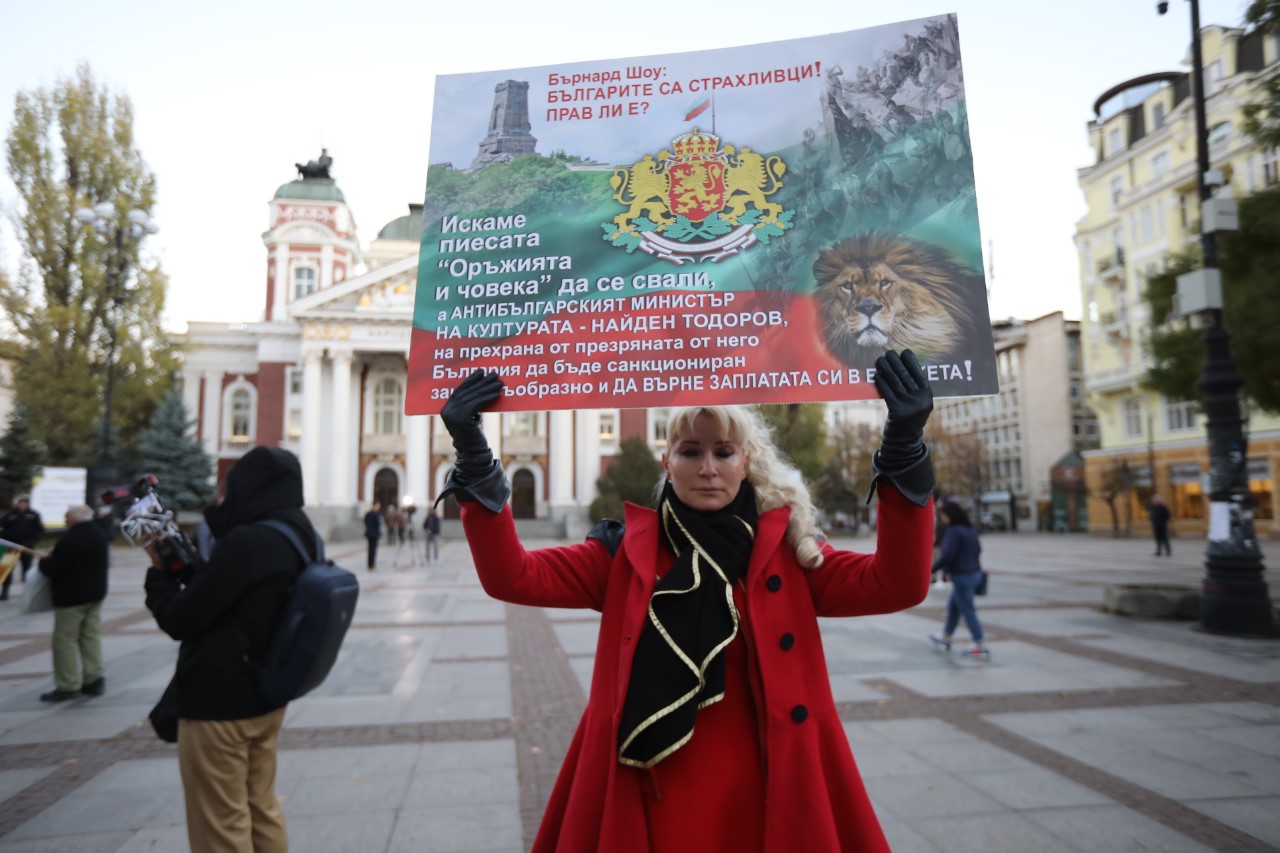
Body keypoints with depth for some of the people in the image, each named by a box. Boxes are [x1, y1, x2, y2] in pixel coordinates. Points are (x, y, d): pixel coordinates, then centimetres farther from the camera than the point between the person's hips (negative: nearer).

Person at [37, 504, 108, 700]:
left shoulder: (70, 539, -21)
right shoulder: (99, 535, 8)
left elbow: (53, 568, -20)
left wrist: (44, 561, 2)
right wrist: (55, 556, 16)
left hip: (71, 596, -9)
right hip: (95, 593, 9)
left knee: (65, 640, 1)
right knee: (92, 637, 12)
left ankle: (68, 686, 4)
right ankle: (95, 679, 15)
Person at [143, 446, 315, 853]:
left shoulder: (247, 542, -25)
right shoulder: (299, 539, 4)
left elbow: (180, 620, -18)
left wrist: (160, 572, -1)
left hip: (217, 701, -8)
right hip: (265, 694, 9)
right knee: (262, 810, 20)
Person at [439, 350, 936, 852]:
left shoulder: (785, 552, -3)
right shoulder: (626, 552, -3)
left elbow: (897, 584, -15)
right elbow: (512, 578, -12)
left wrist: (903, 448, -26)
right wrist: (475, 458, -23)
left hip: (763, 804, 0)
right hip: (645, 809, 0)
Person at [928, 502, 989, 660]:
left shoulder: (953, 531, -18)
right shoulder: (970, 530, 9)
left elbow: (947, 555, -24)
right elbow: (977, 549, 18)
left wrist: (931, 570, -14)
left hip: (962, 576, -10)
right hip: (974, 572, 10)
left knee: (967, 611, -2)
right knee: (952, 606, 20)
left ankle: (982, 648, 2)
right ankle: (945, 640, 32)